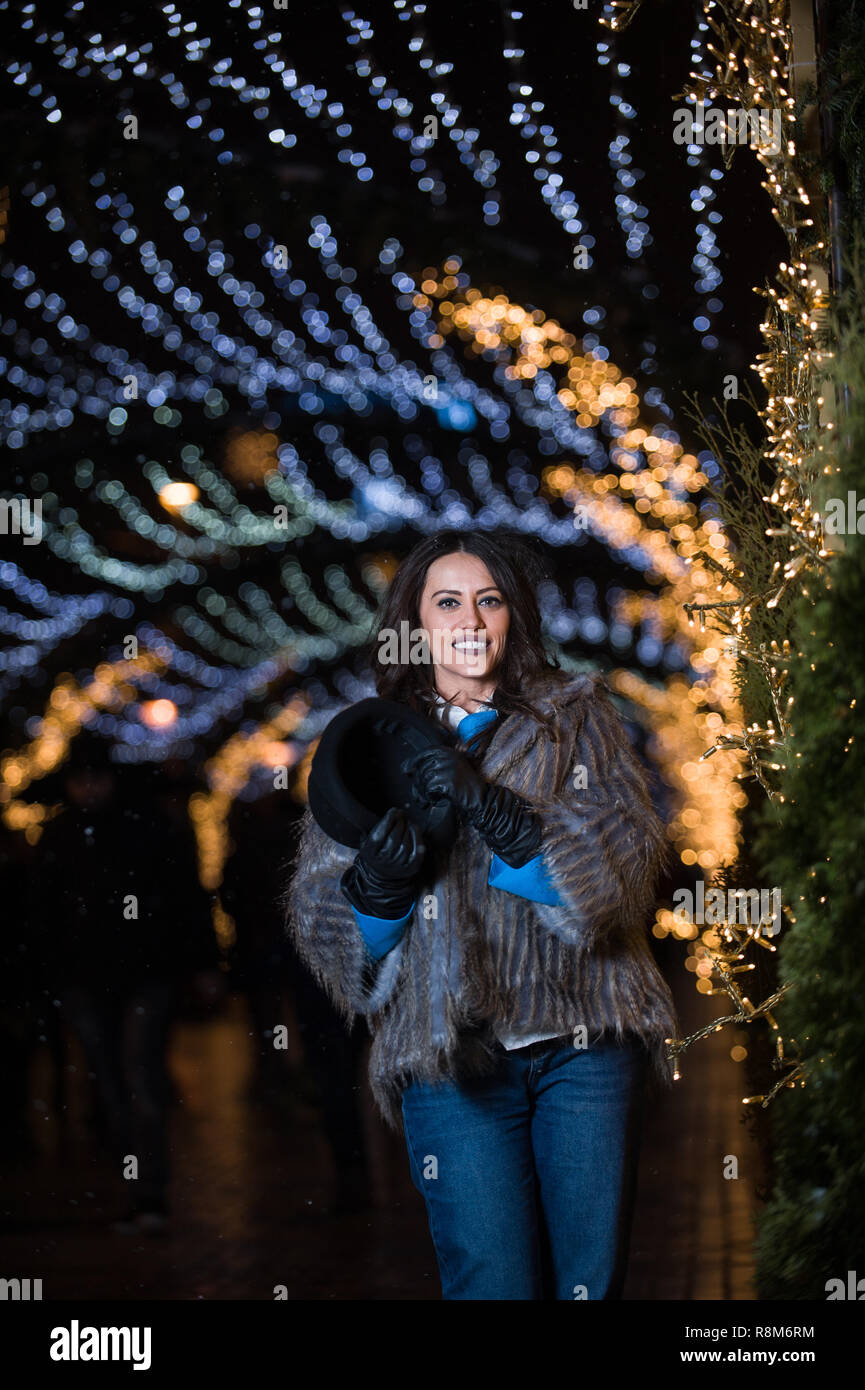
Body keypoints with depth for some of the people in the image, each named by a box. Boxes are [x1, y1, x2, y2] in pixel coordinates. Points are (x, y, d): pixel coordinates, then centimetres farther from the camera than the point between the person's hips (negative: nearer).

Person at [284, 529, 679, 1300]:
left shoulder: (577, 717, 12)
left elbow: (630, 860, -4)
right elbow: (321, 922, 9)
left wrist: (493, 809, -17)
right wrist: (379, 879, -15)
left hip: (586, 1039, 0)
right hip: (452, 1054, 0)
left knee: (592, 1278, 1)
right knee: (493, 1283, -6)